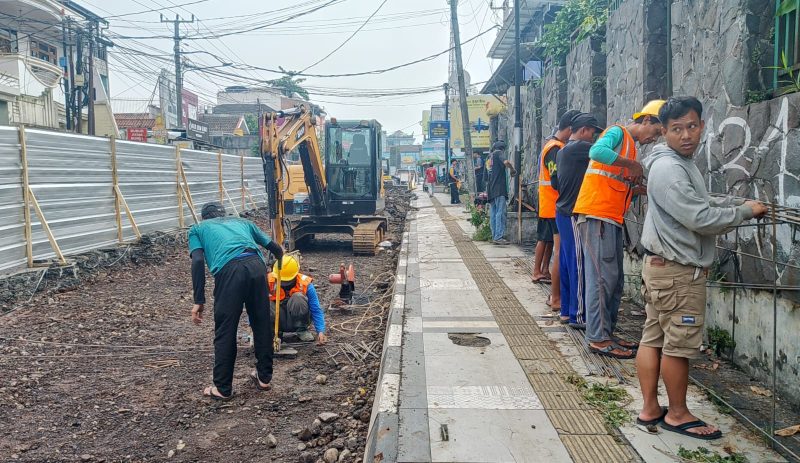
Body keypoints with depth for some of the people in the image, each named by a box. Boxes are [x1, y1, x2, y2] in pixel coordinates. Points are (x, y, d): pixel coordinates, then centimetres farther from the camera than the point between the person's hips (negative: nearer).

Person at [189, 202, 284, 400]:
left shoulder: (198, 228, 28)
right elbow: (274, 247, 34)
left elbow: (198, 261, 8)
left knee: (225, 331, 8)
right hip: (256, 265, 3)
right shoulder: (242, 221, 36)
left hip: (229, 270, -3)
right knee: (262, 324, 18)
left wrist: (199, 301, 6)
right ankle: (264, 377, 30)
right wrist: (280, 256, 58)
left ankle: (223, 388, 18)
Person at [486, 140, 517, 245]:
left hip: (490, 189, 8)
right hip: (499, 189, -8)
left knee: (493, 214, 8)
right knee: (500, 213, -10)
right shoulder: (499, 153, -1)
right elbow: (506, 162, -21)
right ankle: (499, 237, -14)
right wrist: (513, 170, -7)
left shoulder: (489, 157, 22)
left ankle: (494, 237, 9)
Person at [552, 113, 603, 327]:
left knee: (566, 264, 13)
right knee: (578, 266, -6)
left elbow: (555, 182, 22)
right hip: (573, 215, -10)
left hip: (563, 212, 10)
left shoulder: (562, 151, 17)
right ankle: (577, 315, -1)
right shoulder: (578, 148, -13)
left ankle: (566, 311, 20)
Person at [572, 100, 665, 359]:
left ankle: (607, 333, 19)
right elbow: (597, 151, -27)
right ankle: (598, 339, -3)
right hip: (596, 215, -10)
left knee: (615, 281, 12)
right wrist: (633, 164, -16)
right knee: (603, 277, -8)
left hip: (612, 219, 10)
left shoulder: (630, 145, 22)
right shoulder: (618, 133, -3)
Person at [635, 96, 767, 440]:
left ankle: (650, 409, 22)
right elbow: (701, 219, -22)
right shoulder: (668, 168, -19)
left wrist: (738, 202, 7)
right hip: (677, 272, -10)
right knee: (679, 345, 3)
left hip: (662, 266, 10)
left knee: (653, 338, 13)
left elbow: (700, 204, 22)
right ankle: (678, 414, 18)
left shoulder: (682, 163, 14)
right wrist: (746, 212, -8)